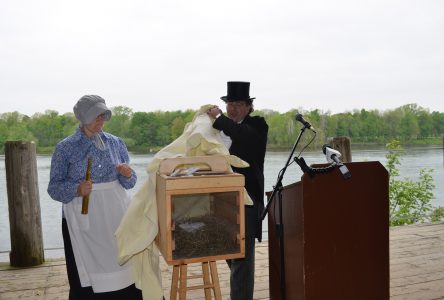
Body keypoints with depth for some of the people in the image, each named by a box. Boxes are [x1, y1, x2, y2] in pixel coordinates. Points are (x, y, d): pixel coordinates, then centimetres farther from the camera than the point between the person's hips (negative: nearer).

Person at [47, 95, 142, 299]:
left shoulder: (115, 143, 8)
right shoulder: (65, 148, 0)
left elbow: (129, 183, 11)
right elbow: (54, 187, -1)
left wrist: (127, 175, -11)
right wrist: (77, 189, -20)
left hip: (116, 214, 3)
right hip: (83, 219, -2)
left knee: (125, 268, 1)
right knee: (87, 275, 0)